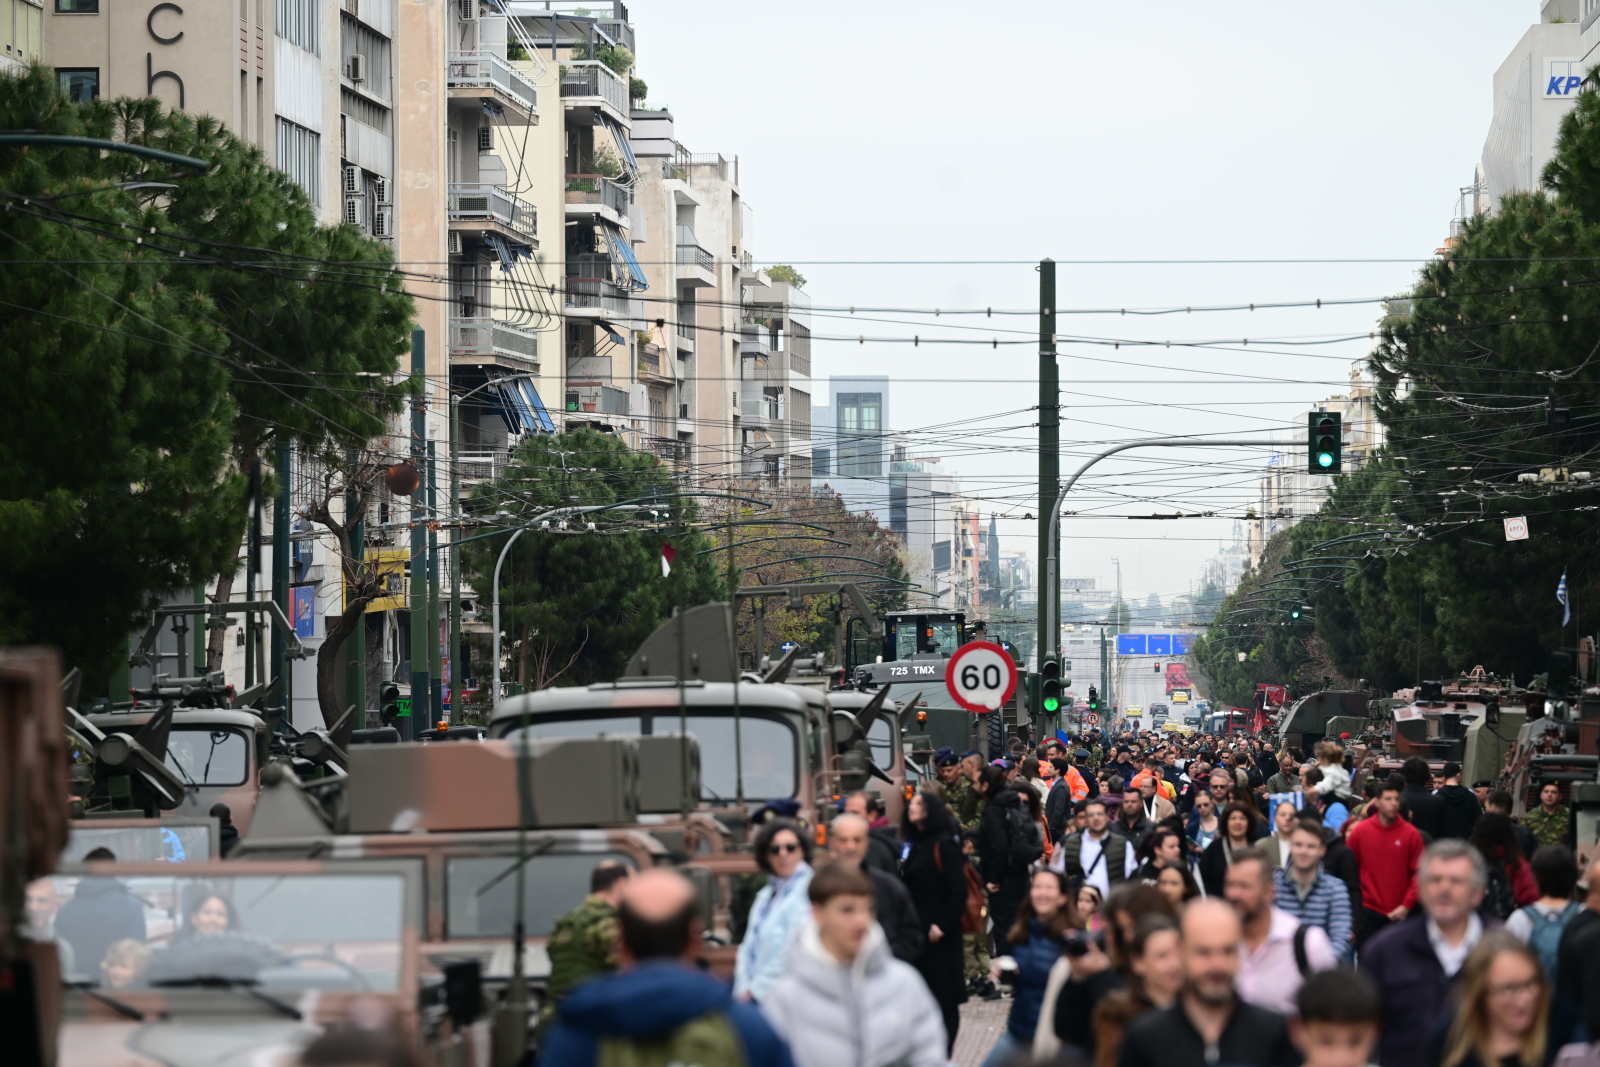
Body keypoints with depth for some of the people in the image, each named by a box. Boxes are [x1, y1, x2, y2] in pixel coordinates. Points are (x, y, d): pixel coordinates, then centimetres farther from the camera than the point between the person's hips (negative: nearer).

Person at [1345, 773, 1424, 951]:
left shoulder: (1411, 834, -1)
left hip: (1399, 914, -1)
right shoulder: (1360, 831, 1)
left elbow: (1419, 873, 0)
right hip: (1368, 912, 1)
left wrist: (1407, 905, -9)